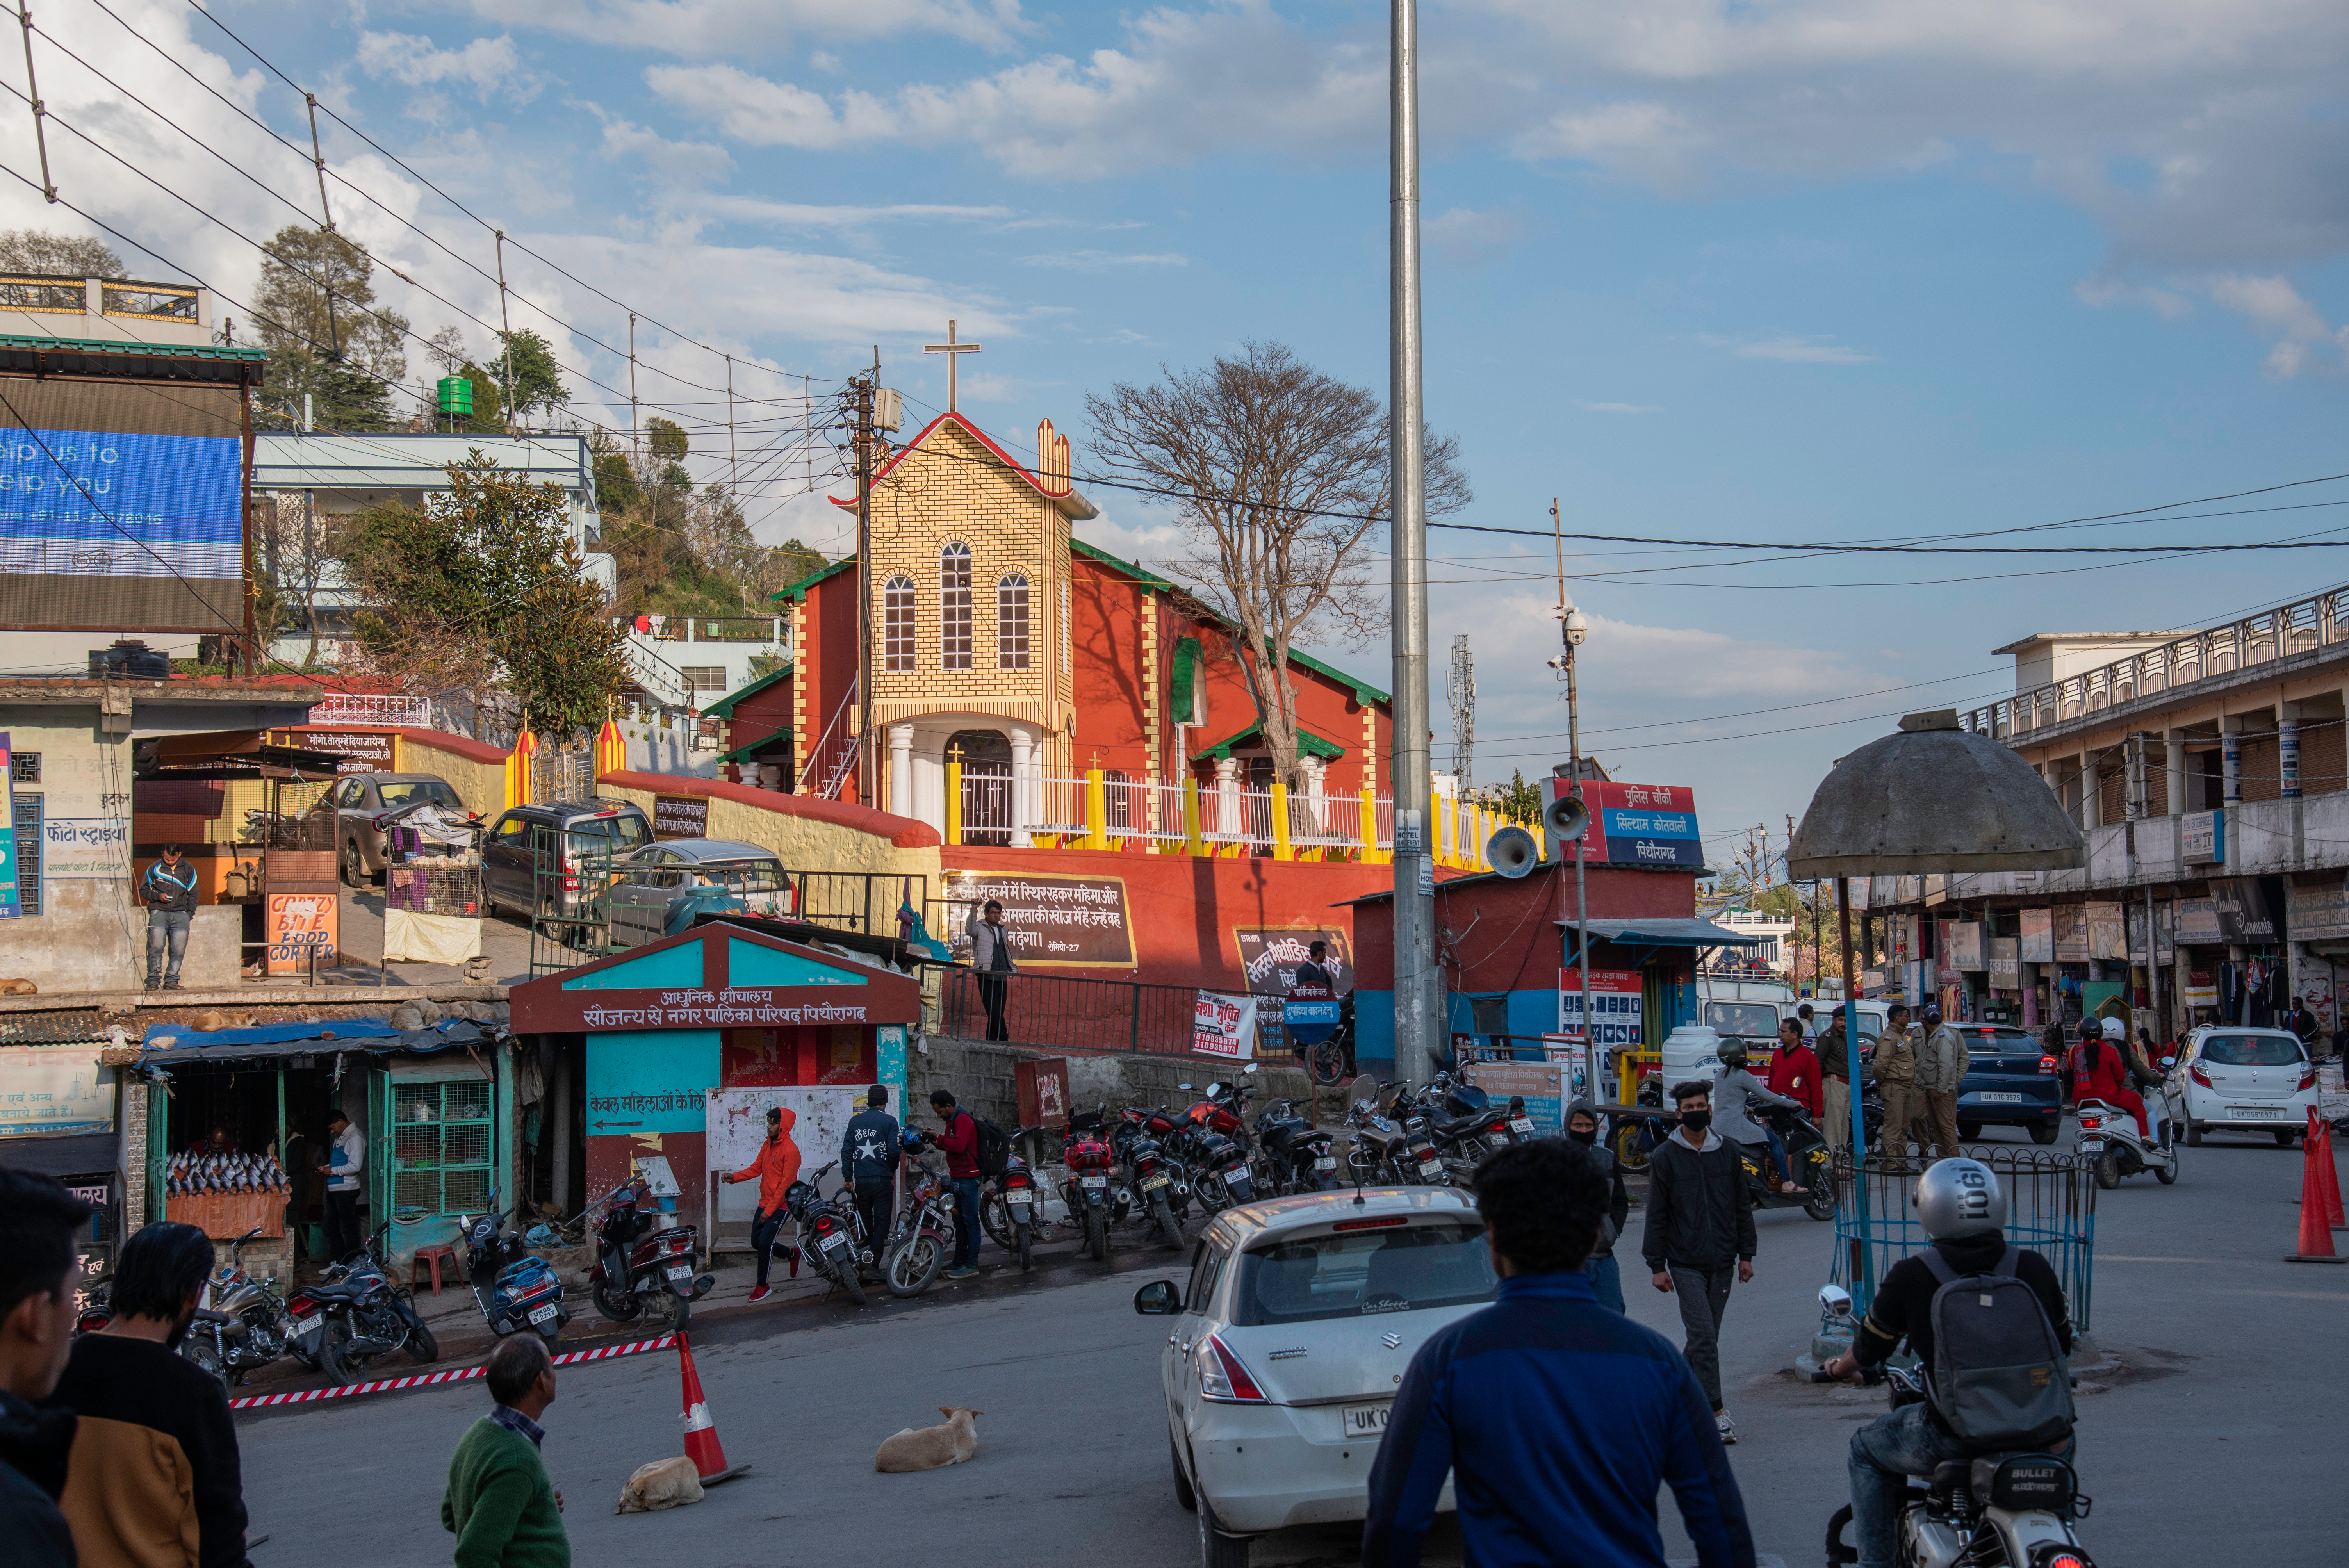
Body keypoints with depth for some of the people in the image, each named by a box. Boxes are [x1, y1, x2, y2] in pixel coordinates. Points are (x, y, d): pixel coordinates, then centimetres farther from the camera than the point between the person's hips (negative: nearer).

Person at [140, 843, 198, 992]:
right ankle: (153, 980, -8)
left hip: (181, 914, 2)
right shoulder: (154, 869, 5)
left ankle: (171, 980, 1)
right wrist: (158, 896, -6)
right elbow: (143, 890, 12)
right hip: (159, 912, -2)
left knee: (179, 950, -6)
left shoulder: (188, 870, 10)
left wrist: (189, 915, 7)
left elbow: (193, 894, 17)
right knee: (156, 947, -14)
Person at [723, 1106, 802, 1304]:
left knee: (764, 1244, -12)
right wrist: (735, 1176, -5)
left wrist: (769, 1211, -18)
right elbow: (756, 1168, 13)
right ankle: (793, 1254, 35)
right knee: (757, 1243, 11)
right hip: (765, 1204, 8)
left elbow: (786, 1185, -18)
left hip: (781, 1206, -8)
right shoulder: (768, 1145, 10)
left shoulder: (790, 1150, -17)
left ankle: (763, 1286, 4)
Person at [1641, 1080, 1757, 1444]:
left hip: (1721, 1263, 4)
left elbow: (1742, 1207, 15)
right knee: (1703, 1337, -12)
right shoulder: (1665, 1157, -2)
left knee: (1706, 1337, 9)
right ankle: (1716, 1412, -12)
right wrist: (1657, 1266, -4)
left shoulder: (1726, 1152, 8)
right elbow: (1657, 1215, -1)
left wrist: (1746, 1254, 10)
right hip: (1685, 1263, -4)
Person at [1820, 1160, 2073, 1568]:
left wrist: (1838, 1367, 30)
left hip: (1950, 1435, -2)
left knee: (1867, 1451, 26)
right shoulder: (2033, 1268, -3)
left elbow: (1870, 1348, 6)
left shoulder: (1910, 1277, -9)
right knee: (2064, 1439, 38)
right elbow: (2061, 1344, 12)